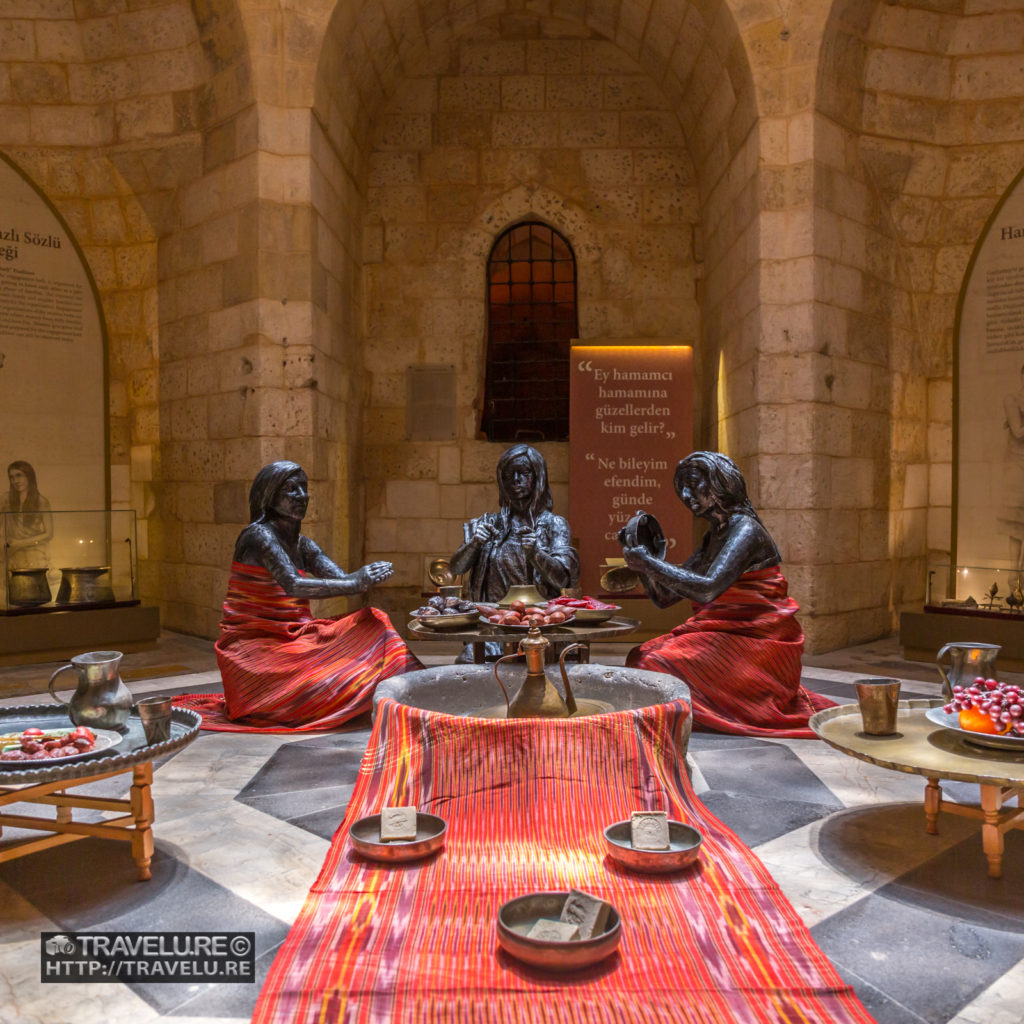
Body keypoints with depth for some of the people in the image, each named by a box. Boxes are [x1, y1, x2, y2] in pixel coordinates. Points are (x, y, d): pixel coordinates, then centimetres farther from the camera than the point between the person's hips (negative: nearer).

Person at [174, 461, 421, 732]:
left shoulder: (303, 545, 13)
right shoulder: (259, 535, -12)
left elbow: (341, 579, -1)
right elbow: (293, 586, -26)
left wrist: (365, 577, -24)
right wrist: (355, 583, -31)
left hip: (292, 638, 7)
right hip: (253, 646, -7)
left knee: (373, 624, -12)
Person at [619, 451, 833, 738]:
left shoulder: (745, 530, -12)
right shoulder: (712, 538, 15)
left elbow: (708, 590, -29)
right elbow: (664, 598, 14)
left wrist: (649, 562, -21)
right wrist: (638, 559, 0)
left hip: (755, 645, -9)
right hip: (722, 637, 9)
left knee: (660, 664, -24)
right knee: (640, 657, -4)